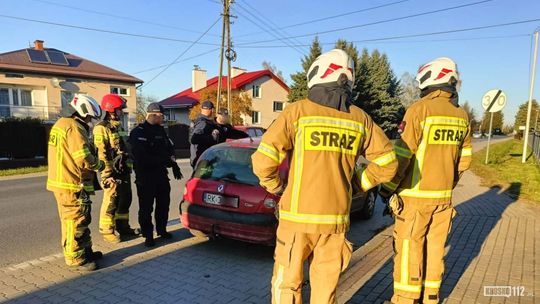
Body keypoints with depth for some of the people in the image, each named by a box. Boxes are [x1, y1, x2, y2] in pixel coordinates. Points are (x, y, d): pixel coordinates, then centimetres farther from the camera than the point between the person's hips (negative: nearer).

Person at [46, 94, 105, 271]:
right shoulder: (74, 127, -18)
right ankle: (76, 259, 11)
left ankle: (85, 251, 30)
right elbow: (84, 159, -25)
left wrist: (94, 162, 8)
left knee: (82, 220, 19)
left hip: (62, 182, 10)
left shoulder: (61, 123, 15)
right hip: (73, 185, -10)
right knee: (75, 222, 0)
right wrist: (100, 165, -6)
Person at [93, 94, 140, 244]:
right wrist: (108, 174, -21)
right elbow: (101, 153, -18)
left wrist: (129, 168, 21)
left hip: (124, 171, 9)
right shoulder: (102, 128, -12)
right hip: (113, 172, -9)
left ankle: (123, 227, 27)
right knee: (111, 202, -1)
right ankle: (107, 231, 10)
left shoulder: (119, 127, 17)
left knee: (125, 200, 15)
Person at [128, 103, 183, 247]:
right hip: (145, 176, -8)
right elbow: (141, 157, -23)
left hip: (161, 174, 8)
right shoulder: (138, 132, -13)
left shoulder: (160, 130, 12)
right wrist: (164, 160, -20)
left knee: (163, 204, 16)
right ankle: (148, 235, 11)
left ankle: (162, 230, 31)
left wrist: (173, 165, 5)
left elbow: (170, 149, 19)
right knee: (146, 207, 0)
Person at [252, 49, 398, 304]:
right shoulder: (360, 119, 3)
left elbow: (263, 160, -16)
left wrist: (275, 187, 3)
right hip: (336, 218, 4)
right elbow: (387, 164, 6)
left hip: (298, 216, -3)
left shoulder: (297, 112, -9)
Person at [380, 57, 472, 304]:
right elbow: (464, 160, 12)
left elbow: (401, 156, -16)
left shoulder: (419, 110, -14)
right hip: (444, 197, 7)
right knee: (435, 248, 15)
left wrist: (387, 189, -7)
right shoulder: (461, 116, 7)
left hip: (415, 195, -6)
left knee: (409, 250, 3)